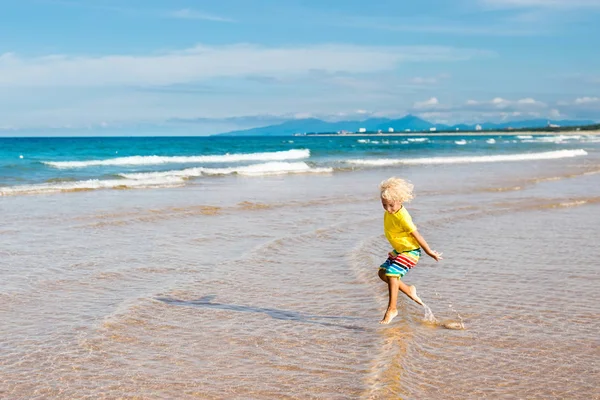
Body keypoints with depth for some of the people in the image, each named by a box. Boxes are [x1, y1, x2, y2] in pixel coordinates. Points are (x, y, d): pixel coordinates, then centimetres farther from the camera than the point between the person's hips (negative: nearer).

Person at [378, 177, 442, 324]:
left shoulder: (402, 217, -29)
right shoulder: (389, 212, -4)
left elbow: (416, 234, -22)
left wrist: (429, 251, -15)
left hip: (410, 251, -9)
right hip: (398, 250, 9)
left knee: (392, 274, -18)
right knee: (383, 272, 9)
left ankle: (392, 309, -7)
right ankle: (408, 290, 25)